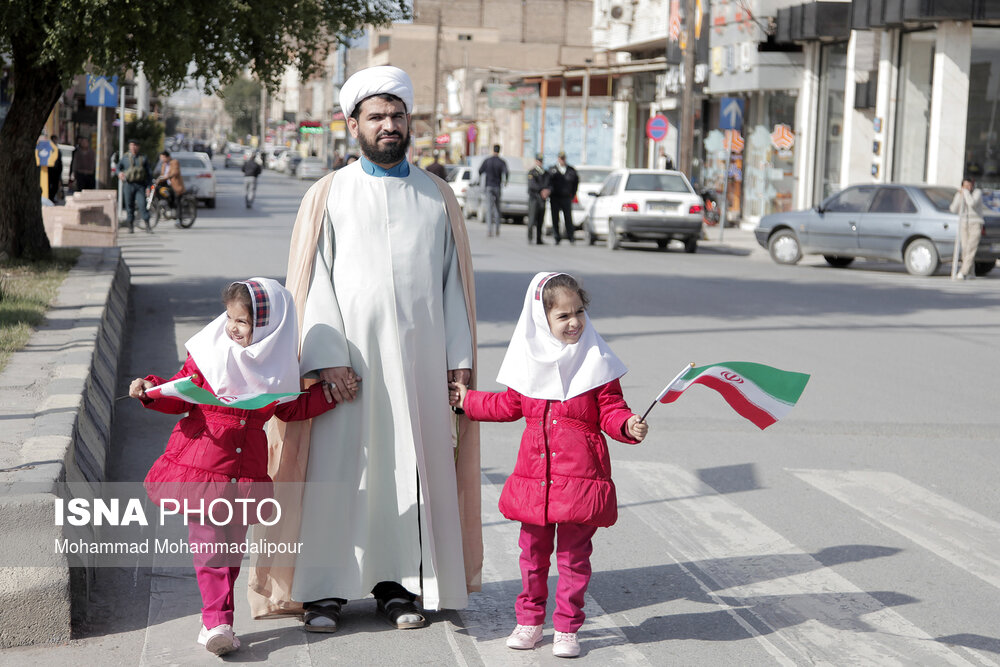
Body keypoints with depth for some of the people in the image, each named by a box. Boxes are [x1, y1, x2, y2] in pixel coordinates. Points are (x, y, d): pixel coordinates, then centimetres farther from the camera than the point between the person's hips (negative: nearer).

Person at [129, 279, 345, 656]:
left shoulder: (276, 366, 2)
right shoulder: (208, 355, -5)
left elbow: (291, 409, 16)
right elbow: (180, 396, -2)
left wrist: (329, 392, 7)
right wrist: (151, 390, -20)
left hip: (245, 473, 3)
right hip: (200, 465, -3)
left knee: (233, 546, 7)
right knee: (208, 544, -4)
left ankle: (216, 622, 13)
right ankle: (217, 620, 1)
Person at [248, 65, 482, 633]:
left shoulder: (438, 197, 10)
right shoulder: (329, 195, 4)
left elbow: (455, 280, 9)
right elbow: (314, 281, -2)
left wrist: (461, 357, 1)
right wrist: (327, 355, -13)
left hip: (420, 360, 2)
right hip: (350, 359, -2)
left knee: (412, 470, 5)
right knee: (336, 470, 0)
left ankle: (399, 583, 16)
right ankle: (324, 588, 10)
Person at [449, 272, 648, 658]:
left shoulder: (596, 363, -3)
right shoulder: (531, 361, 7)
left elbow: (611, 411, -3)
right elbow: (510, 405, 22)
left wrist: (628, 425, -24)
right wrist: (467, 400, 26)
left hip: (580, 477, -3)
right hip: (535, 477, 3)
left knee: (574, 555, 4)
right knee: (533, 553, 12)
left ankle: (567, 628, 14)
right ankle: (530, 622, 26)